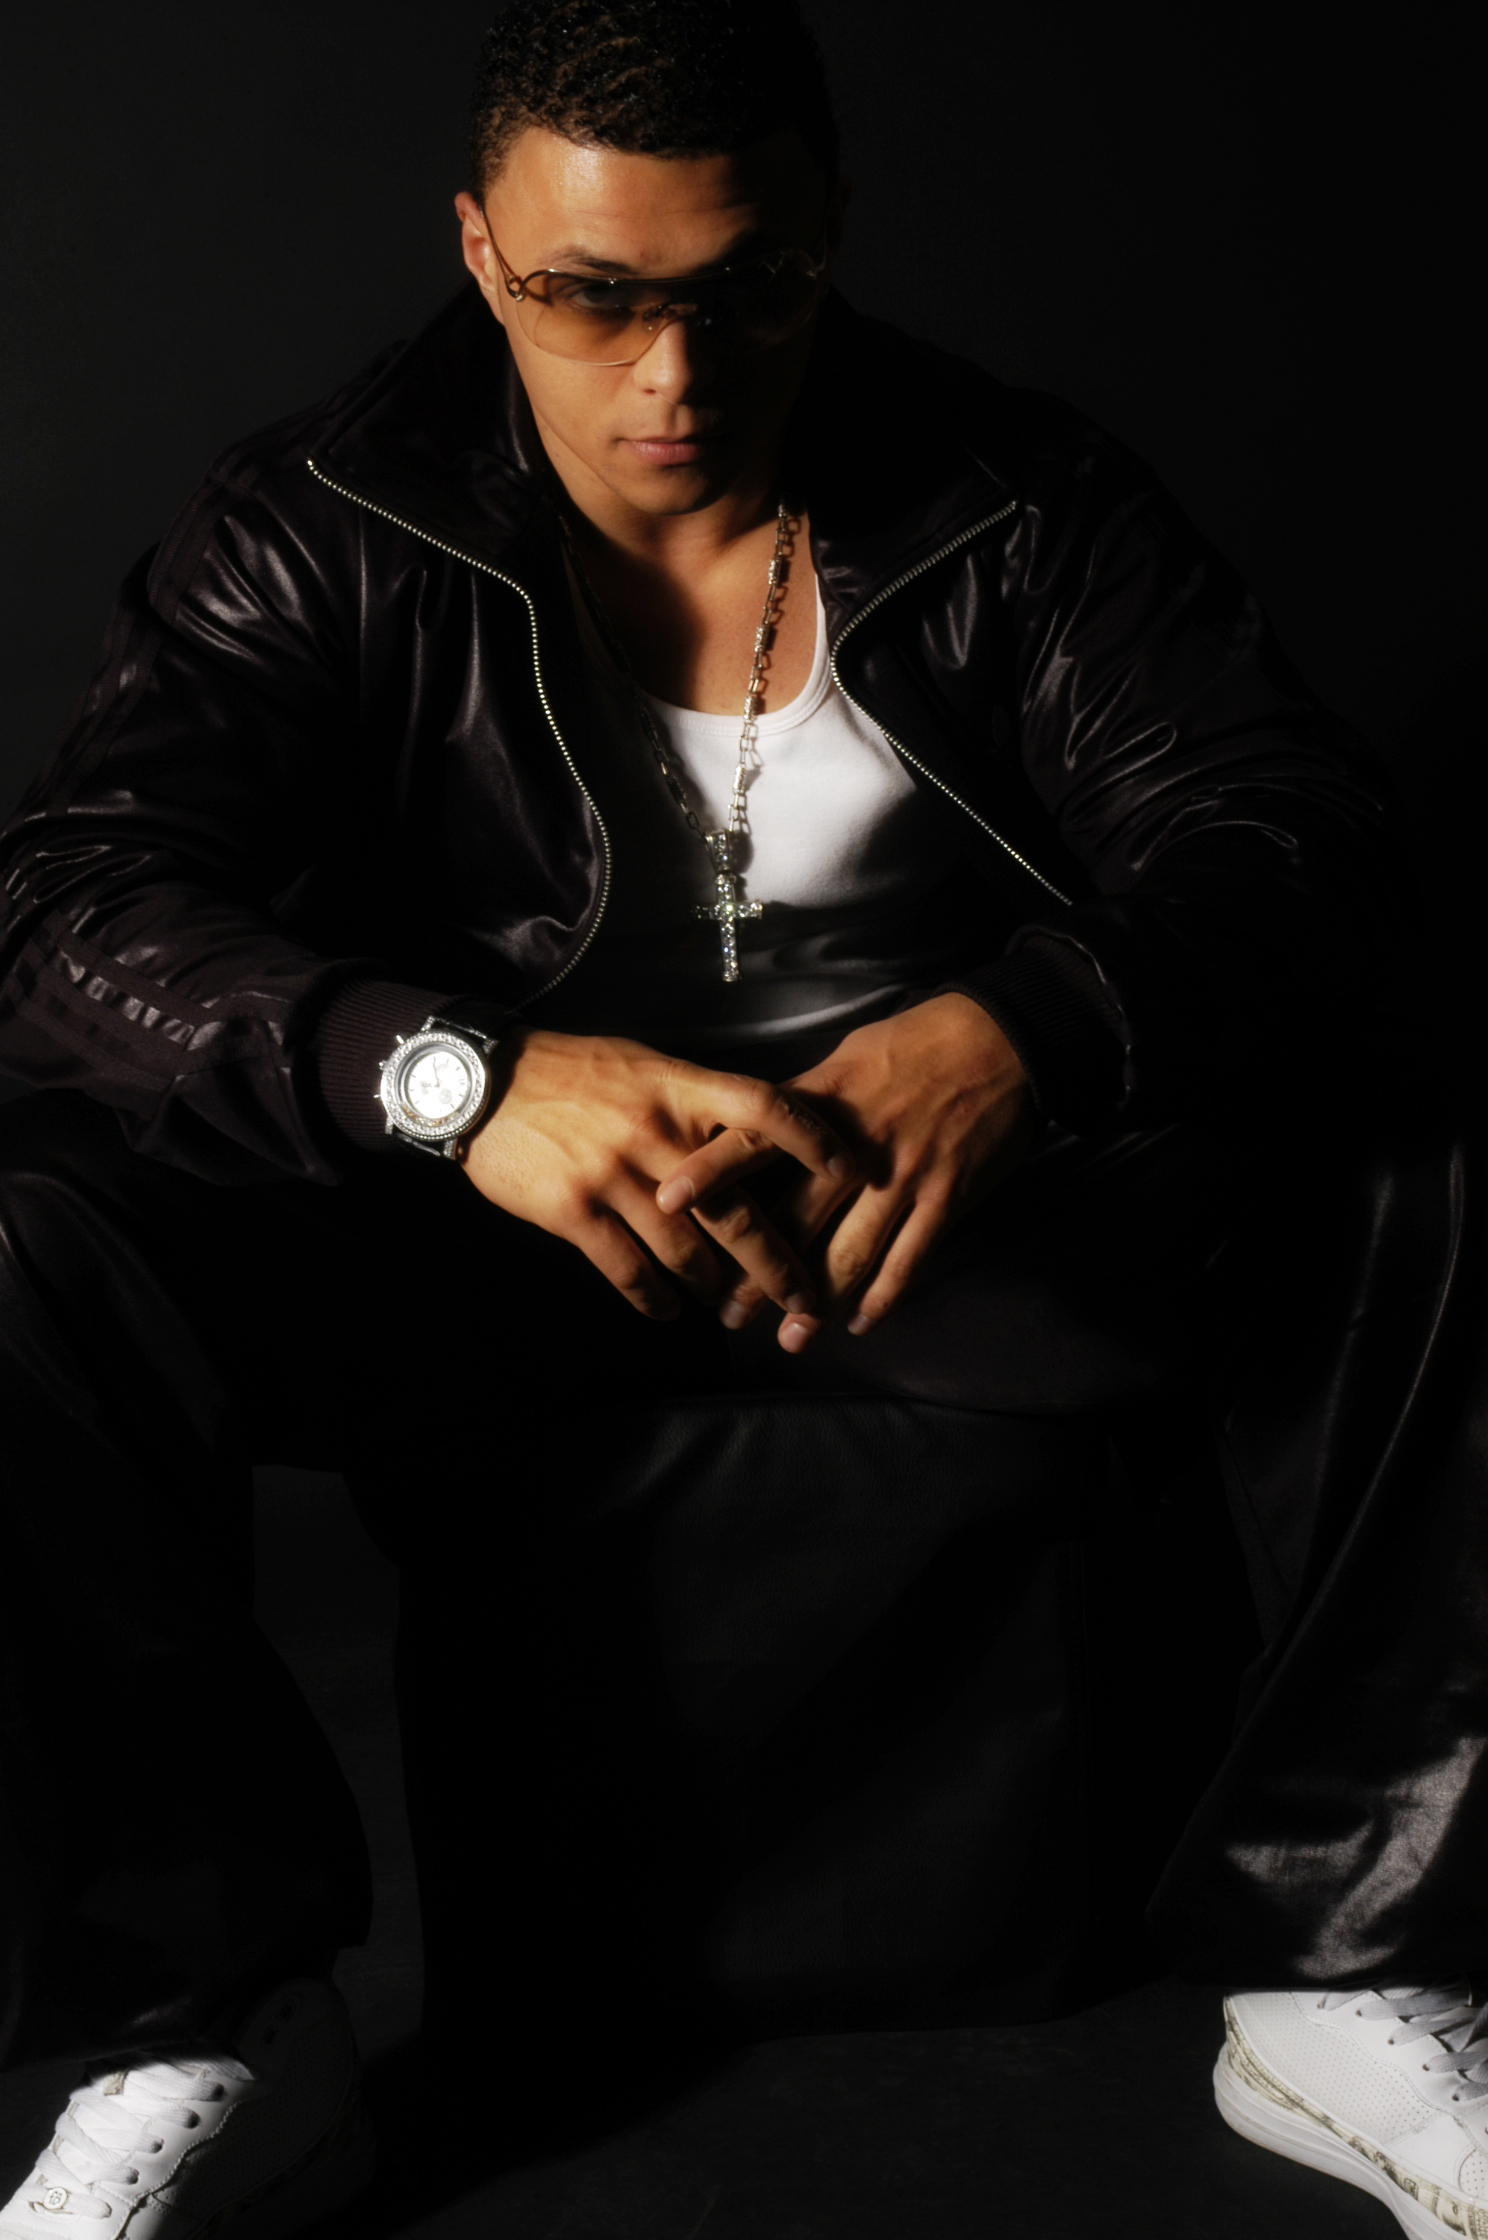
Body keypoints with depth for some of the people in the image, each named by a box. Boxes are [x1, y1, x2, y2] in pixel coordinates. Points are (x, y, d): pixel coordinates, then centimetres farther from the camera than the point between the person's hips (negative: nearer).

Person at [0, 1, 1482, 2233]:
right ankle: (219, 2034, -12)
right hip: (488, 1206, 0)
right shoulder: (323, 525, -3)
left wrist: (1028, 1031, -34)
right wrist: (459, 1078, -36)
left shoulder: (1014, 501, -1)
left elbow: (1298, 841, -10)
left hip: (965, 1190, 1)